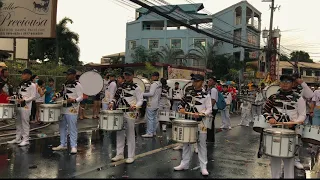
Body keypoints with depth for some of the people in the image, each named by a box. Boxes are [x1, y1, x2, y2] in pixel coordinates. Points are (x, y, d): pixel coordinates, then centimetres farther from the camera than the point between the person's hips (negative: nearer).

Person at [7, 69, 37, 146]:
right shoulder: (20, 84, 15)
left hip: (26, 107, -8)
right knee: (18, 122, 12)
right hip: (18, 106, 8)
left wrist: (24, 100, -22)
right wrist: (13, 97, 7)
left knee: (25, 123, -3)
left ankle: (25, 139, 4)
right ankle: (17, 139, 21)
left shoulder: (32, 85, -8)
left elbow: (33, 97, -12)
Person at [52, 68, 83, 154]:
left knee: (72, 129, -5)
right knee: (62, 127, 15)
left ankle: (73, 146, 2)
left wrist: (73, 100, -32)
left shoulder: (77, 85, -11)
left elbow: (81, 97, -15)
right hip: (63, 109, 8)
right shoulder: (65, 84, 12)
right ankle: (63, 145, 26)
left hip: (72, 110, -8)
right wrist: (56, 96, 11)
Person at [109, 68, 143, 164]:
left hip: (130, 113, -6)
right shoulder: (121, 86, 12)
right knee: (119, 134, 12)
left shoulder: (136, 87, -6)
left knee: (130, 135, 0)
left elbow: (140, 100, -7)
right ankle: (119, 154, 23)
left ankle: (131, 156, 9)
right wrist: (112, 103, 0)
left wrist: (135, 106, -25)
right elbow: (116, 97, 19)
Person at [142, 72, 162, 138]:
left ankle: (149, 133, -6)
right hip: (156, 104, 9)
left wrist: (142, 94, -18)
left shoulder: (154, 84, -16)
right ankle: (154, 131, 18)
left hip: (151, 104, -9)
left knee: (150, 118, -7)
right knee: (154, 118, 13)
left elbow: (151, 93, -24)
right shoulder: (159, 84, 11)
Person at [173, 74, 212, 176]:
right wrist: (181, 109, -6)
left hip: (201, 123, -5)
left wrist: (200, 114, -22)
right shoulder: (188, 94, 8)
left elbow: (209, 110, -7)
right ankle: (184, 164, 24)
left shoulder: (206, 95, -6)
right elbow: (182, 104, 16)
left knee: (202, 144, 2)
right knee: (186, 143, 12)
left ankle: (203, 167, 9)